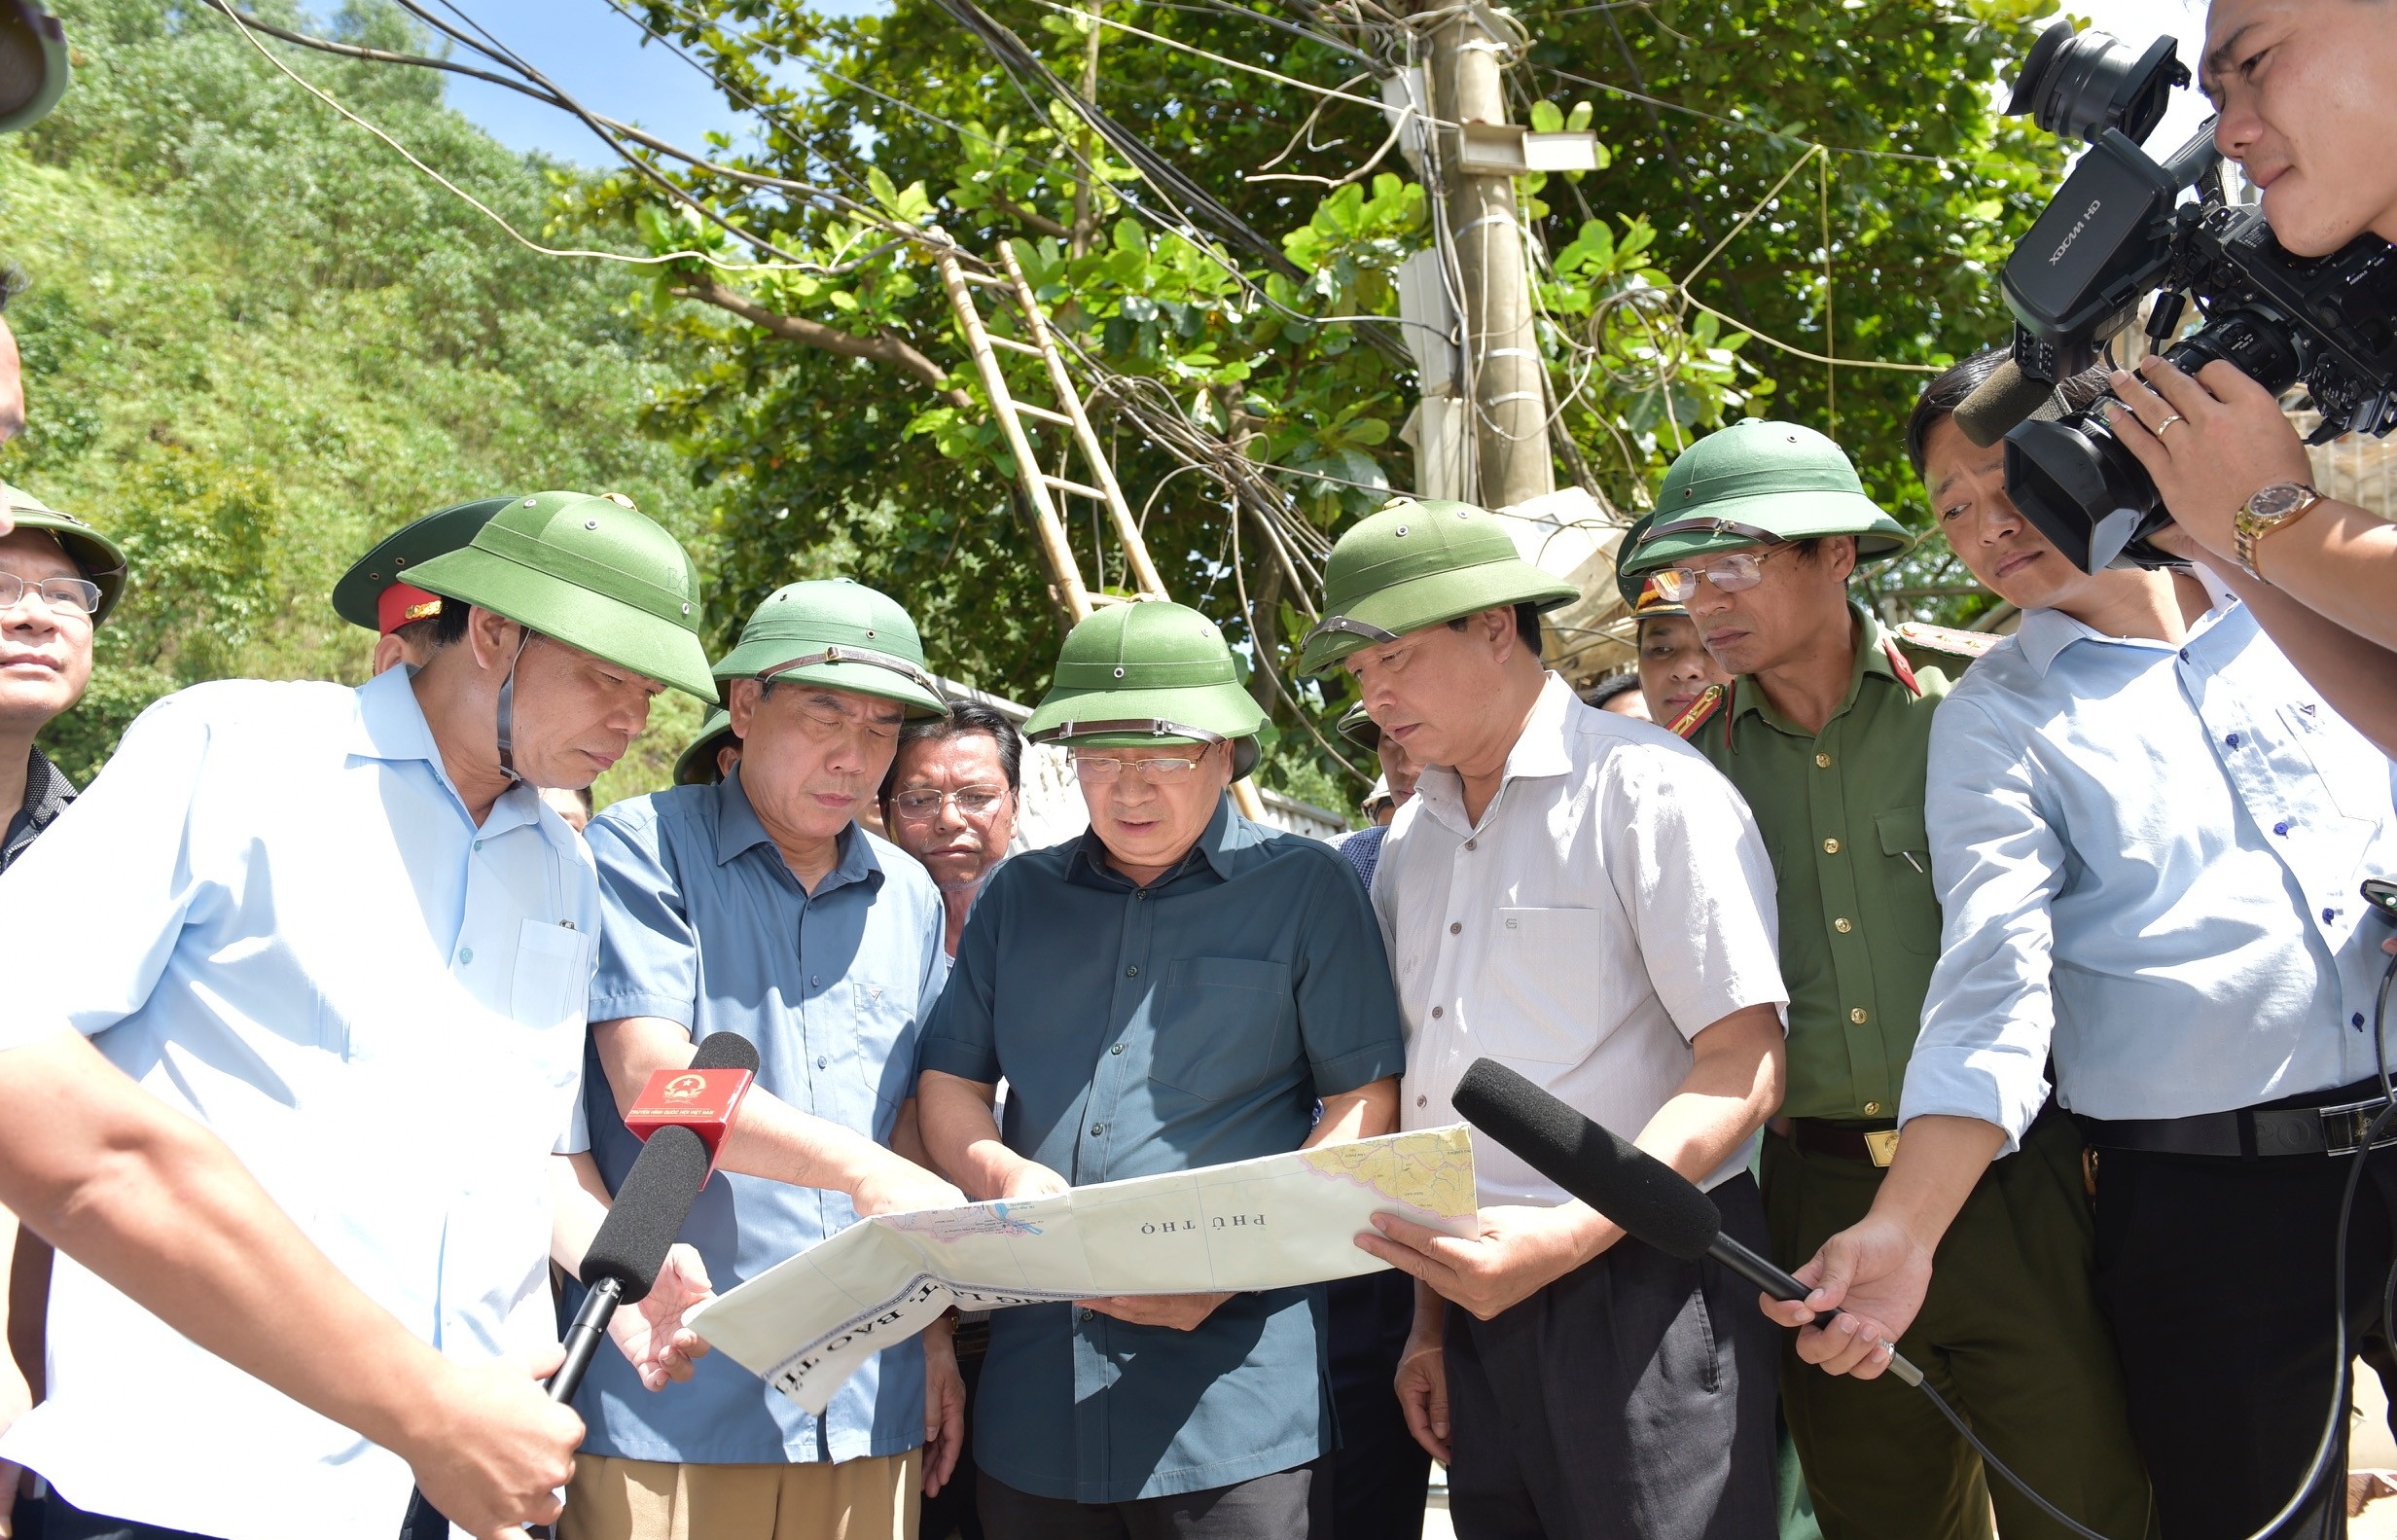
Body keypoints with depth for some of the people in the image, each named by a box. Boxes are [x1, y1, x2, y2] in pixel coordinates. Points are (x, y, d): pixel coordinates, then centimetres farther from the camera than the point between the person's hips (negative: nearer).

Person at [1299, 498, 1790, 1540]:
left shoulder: (1648, 788, -9)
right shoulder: (1411, 842, 13)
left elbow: (1744, 1063, -14)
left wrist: (1567, 1236, -24)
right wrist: (1429, 1319, 14)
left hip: (1638, 1288, -6)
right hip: (1480, 1295, 7)